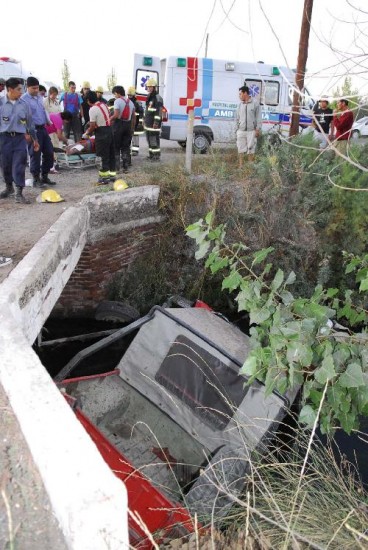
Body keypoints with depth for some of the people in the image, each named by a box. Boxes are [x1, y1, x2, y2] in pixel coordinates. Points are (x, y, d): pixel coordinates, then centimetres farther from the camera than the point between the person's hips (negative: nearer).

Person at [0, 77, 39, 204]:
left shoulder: (24, 104, 4)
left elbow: (30, 122, 13)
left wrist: (35, 139, 17)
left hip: (20, 138, 0)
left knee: (19, 165, -6)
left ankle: (19, 193, -4)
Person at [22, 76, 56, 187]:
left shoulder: (39, 97, 13)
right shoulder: (24, 99, -12)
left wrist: (48, 121, 14)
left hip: (43, 128, 8)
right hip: (33, 130, -8)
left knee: (49, 152, 10)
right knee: (35, 155, -3)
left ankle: (45, 177, 22)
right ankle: (36, 179, 8)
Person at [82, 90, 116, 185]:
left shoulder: (93, 109, -14)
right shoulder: (103, 104, 11)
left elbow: (93, 126, -15)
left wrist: (87, 134, 2)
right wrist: (90, 129, 22)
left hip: (102, 133, -8)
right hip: (109, 130, 8)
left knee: (104, 156, -3)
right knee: (111, 154, 12)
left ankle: (104, 177, 3)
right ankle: (112, 174, 20)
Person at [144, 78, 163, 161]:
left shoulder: (158, 98, -12)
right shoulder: (149, 97, 18)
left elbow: (159, 111, -18)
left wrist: (156, 122, -24)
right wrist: (144, 119, 24)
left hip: (154, 123, -10)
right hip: (148, 123, 10)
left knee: (154, 139, -9)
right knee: (149, 139, 14)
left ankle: (156, 156, -5)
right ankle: (151, 154, 22)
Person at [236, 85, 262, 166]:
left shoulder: (255, 103, -1)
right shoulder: (240, 104, 11)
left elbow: (259, 117, -2)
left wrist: (258, 129, -7)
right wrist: (237, 129, 11)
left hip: (251, 131, -4)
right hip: (241, 131, 4)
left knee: (251, 149, 2)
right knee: (241, 149, 4)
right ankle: (240, 166, 10)